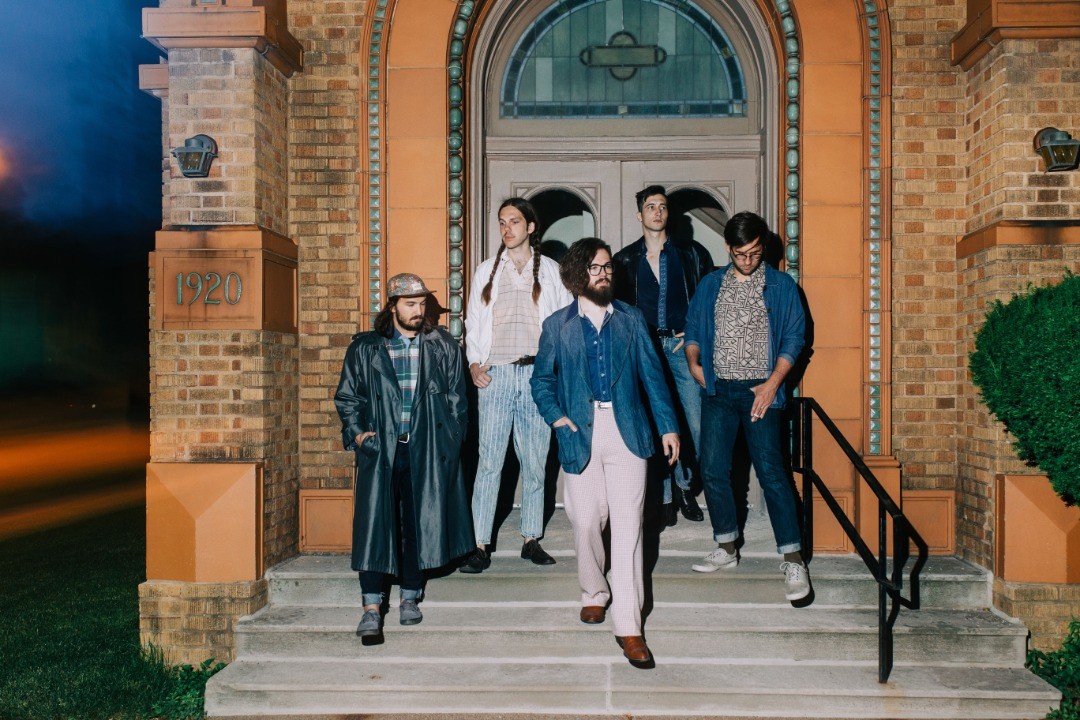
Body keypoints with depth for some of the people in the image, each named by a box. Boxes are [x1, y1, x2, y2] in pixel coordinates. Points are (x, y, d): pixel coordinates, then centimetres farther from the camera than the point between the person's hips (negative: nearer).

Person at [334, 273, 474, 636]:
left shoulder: (443, 346, 8)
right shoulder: (365, 348, 7)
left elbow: (457, 399, 10)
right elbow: (347, 396, 13)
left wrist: (450, 441, 1)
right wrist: (355, 432, -1)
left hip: (426, 450, 1)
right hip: (379, 449, -1)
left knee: (419, 523, 7)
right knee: (374, 523, -6)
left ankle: (410, 598, 24)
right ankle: (371, 607, 0)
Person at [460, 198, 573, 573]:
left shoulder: (550, 270, 11)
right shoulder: (486, 270, 14)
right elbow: (473, 321, 14)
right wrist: (473, 362, -1)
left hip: (537, 374, 0)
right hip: (495, 374, 0)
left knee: (535, 463, 5)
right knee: (489, 461, -5)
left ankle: (531, 540, 17)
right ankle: (480, 546, 0)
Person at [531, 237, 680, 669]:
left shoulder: (631, 319, 11)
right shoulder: (557, 326, 9)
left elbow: (652, 374, 9)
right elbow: (542, 380, 12)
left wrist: (668, 425, 3)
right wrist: (556, 417, -4)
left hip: (627, 432, 0)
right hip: (581, 434, 0)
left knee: (628, 526, -5)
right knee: (586, 521, 5)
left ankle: (628, 626, 0)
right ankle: (595, 593, 32)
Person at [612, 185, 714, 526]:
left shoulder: (692, 253, 9)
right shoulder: (624, 260, 10)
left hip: (683, 346, 0)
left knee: (695, 423, -4)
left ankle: (685, 485, 19)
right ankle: (664, 495, 11)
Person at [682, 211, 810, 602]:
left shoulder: (781, 285, 2)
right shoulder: (711, 285, 11)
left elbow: (794, 336, 0)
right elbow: (693, 328, 17)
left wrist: (772, 383, -9)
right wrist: (694, 362, -1)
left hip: (760, 390, -3)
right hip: (718, 390, 4)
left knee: (771, 471, -10)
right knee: (713, 470, 3)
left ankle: (793, 559, -4)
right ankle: (727, 548, 19)